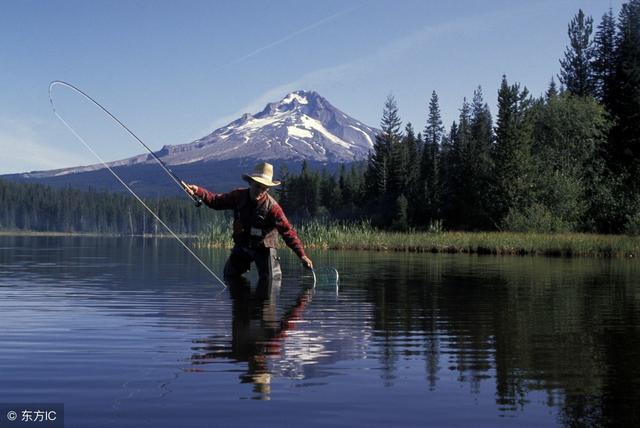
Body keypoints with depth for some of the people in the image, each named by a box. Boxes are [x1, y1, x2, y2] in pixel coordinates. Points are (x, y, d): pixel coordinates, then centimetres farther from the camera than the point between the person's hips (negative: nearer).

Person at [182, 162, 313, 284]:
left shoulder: (272, 207, -24)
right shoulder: (239, 196, -10)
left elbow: (287, 231, -28)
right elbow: (216, 200, -1)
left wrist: (301, 254, -35)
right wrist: (198, 191, -17)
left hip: (263, 248, -4)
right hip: (241, 246, 4)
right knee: (229, 277, 13)